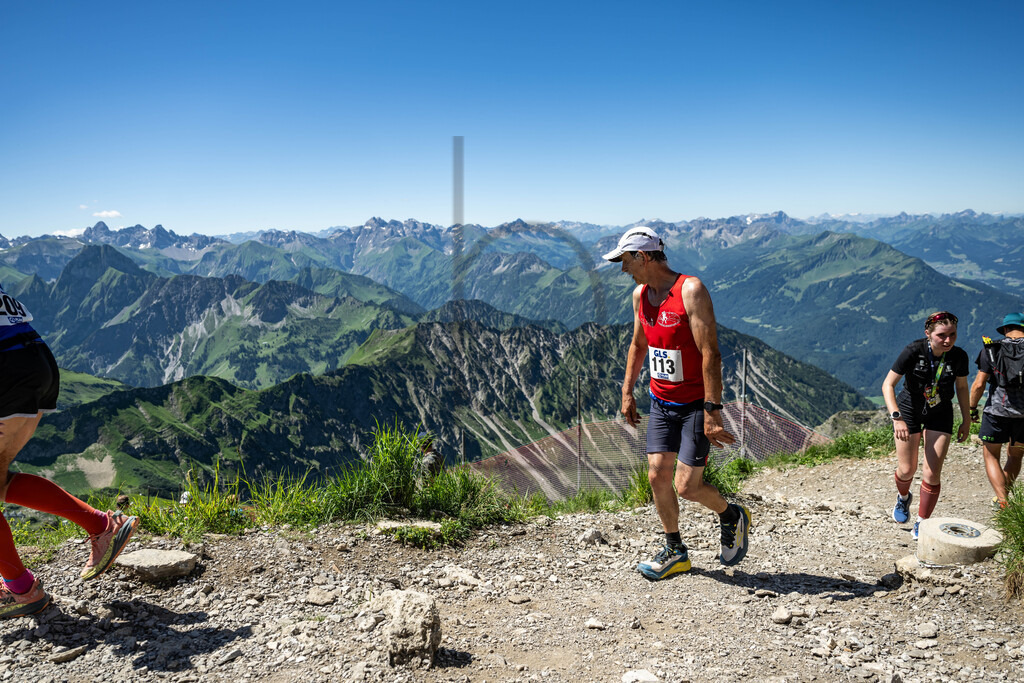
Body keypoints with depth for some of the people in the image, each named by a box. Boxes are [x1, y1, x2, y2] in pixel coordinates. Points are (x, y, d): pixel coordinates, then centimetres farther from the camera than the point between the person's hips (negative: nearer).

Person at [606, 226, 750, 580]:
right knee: (657, 475, 2)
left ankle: (732, 517, 25)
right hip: (661, 403, 6)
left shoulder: (691, 290, -19)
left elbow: (710, 354, -23)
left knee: (686, 486, -6)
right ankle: (675, 552, 20)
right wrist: (627, 392, 18)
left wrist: (712, 411, -26)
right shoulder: (640, 294, 4)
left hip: (696, 404, -6)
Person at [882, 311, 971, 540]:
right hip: (909, 409, -1)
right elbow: (888, 384, -24)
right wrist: (897, 418, -35)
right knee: (907, 470, 3)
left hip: (940, 414, 2)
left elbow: (961, 387, 2)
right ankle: (903, 497, 39)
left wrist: (966, 420, 7)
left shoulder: (959, 356, -17)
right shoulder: (914, 351, -25)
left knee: (932, 474, -5)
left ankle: (922, 524, 13)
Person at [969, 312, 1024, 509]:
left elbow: (979, 384, -7)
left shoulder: (991, 350, -3)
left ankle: (1003, 503, -4)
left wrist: (972, 408, 5)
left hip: (997, 410, -2)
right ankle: (1003, 497, 29)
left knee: (991, 456, 10)